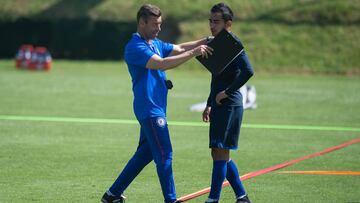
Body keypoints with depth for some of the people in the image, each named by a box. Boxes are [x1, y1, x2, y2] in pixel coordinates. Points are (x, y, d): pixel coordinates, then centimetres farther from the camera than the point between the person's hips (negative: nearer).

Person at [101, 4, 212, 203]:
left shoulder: (155, 44, 15)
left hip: (155, 109, 10)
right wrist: (193, 53, -27)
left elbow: (178, 48, 16)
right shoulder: (135, 47, -15)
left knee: (145, 155, 14)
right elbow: (162, 64, -26)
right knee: (164, 155, -8)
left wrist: (203, 42, 0)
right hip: (150, 110, -10)